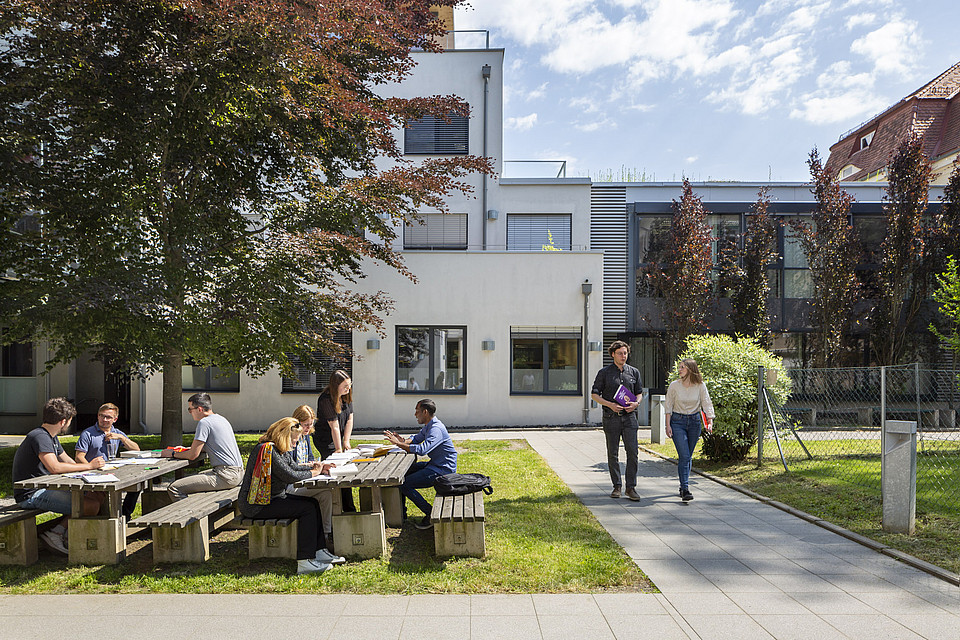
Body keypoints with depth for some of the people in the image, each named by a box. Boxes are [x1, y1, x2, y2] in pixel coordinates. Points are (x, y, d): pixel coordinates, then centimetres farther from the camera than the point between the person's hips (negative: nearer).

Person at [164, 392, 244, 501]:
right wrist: (183, 449, 28)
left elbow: (192, 455, -9)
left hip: (226, 475, -10)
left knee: (173, 488, -12)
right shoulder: (221, 418, 17)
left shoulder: (204, 422, -11)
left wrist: (173, 454, 8)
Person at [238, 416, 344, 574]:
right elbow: (290, 476, -24)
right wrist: (314, 472, -10)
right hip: (257, 506, -10)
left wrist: (317, 467, 1)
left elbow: (295, 467, 17)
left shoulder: (281, 451, 12)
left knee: (313, 503, 1)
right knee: (308, 508, -18)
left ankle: (319, 552, 1)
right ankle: (304, 562, -20)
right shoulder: (267, 450, -20)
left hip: (273, 498, 10)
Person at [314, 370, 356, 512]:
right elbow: (334, 427, -24)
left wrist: (346, 441, -4)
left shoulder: (346, 395, -3)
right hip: (325, 440, -7)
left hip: (338, 438, 7)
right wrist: (338, 449, -20)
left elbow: (349, 419, 1)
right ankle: (349, 511, -2)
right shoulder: (326, 400, -26)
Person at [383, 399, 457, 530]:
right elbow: (416, 439, 20)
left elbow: (422, 450, -35)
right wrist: (403, 441, -4)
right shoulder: (428, 426, 10)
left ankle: (431, 514, -7)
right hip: (434, 464, 11)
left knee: (404, 485, -17)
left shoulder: (436, 429, -23)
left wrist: (399, 443, -29)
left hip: (443, 470, -11)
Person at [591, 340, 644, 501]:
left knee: (633, 451, -6)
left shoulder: (634, 372, 10)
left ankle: (631, 487, 2)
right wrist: (610, 405, -13)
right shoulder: (604, 372, 1)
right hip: (611, 417, -1)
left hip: (629, 417, 2)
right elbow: (594, 394, 1)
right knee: (613, 454, 4)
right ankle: (617, 486, 16)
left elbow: (639, 393, 17)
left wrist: (636, 403, -6)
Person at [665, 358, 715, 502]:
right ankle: (685, 490, -12)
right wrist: (668, 425, -5)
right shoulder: (674, 385, -4)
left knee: (688, 456, 10)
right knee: (684, 456, -12)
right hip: (678, 421, -2)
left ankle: (683, 484, 27)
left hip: (694, 421, 2)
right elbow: (668, 406, 0)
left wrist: (710, 422, -16)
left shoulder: (700, 386, -2)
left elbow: (707, 404, -3)